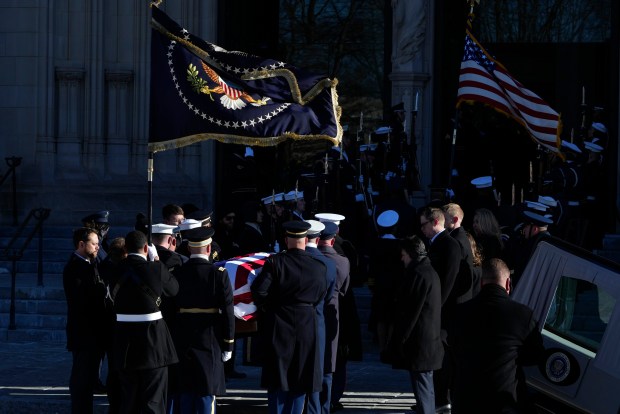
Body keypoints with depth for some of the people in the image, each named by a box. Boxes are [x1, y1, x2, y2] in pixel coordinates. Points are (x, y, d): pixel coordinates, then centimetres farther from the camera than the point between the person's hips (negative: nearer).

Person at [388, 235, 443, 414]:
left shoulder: (418, 273, -16)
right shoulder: (430, 271, 14)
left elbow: (411, 312, -19)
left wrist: (398, 340, -14)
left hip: (418, 344, -10)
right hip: (430, 341, 10)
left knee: (422, 388, -8)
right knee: (426, 388, 17)